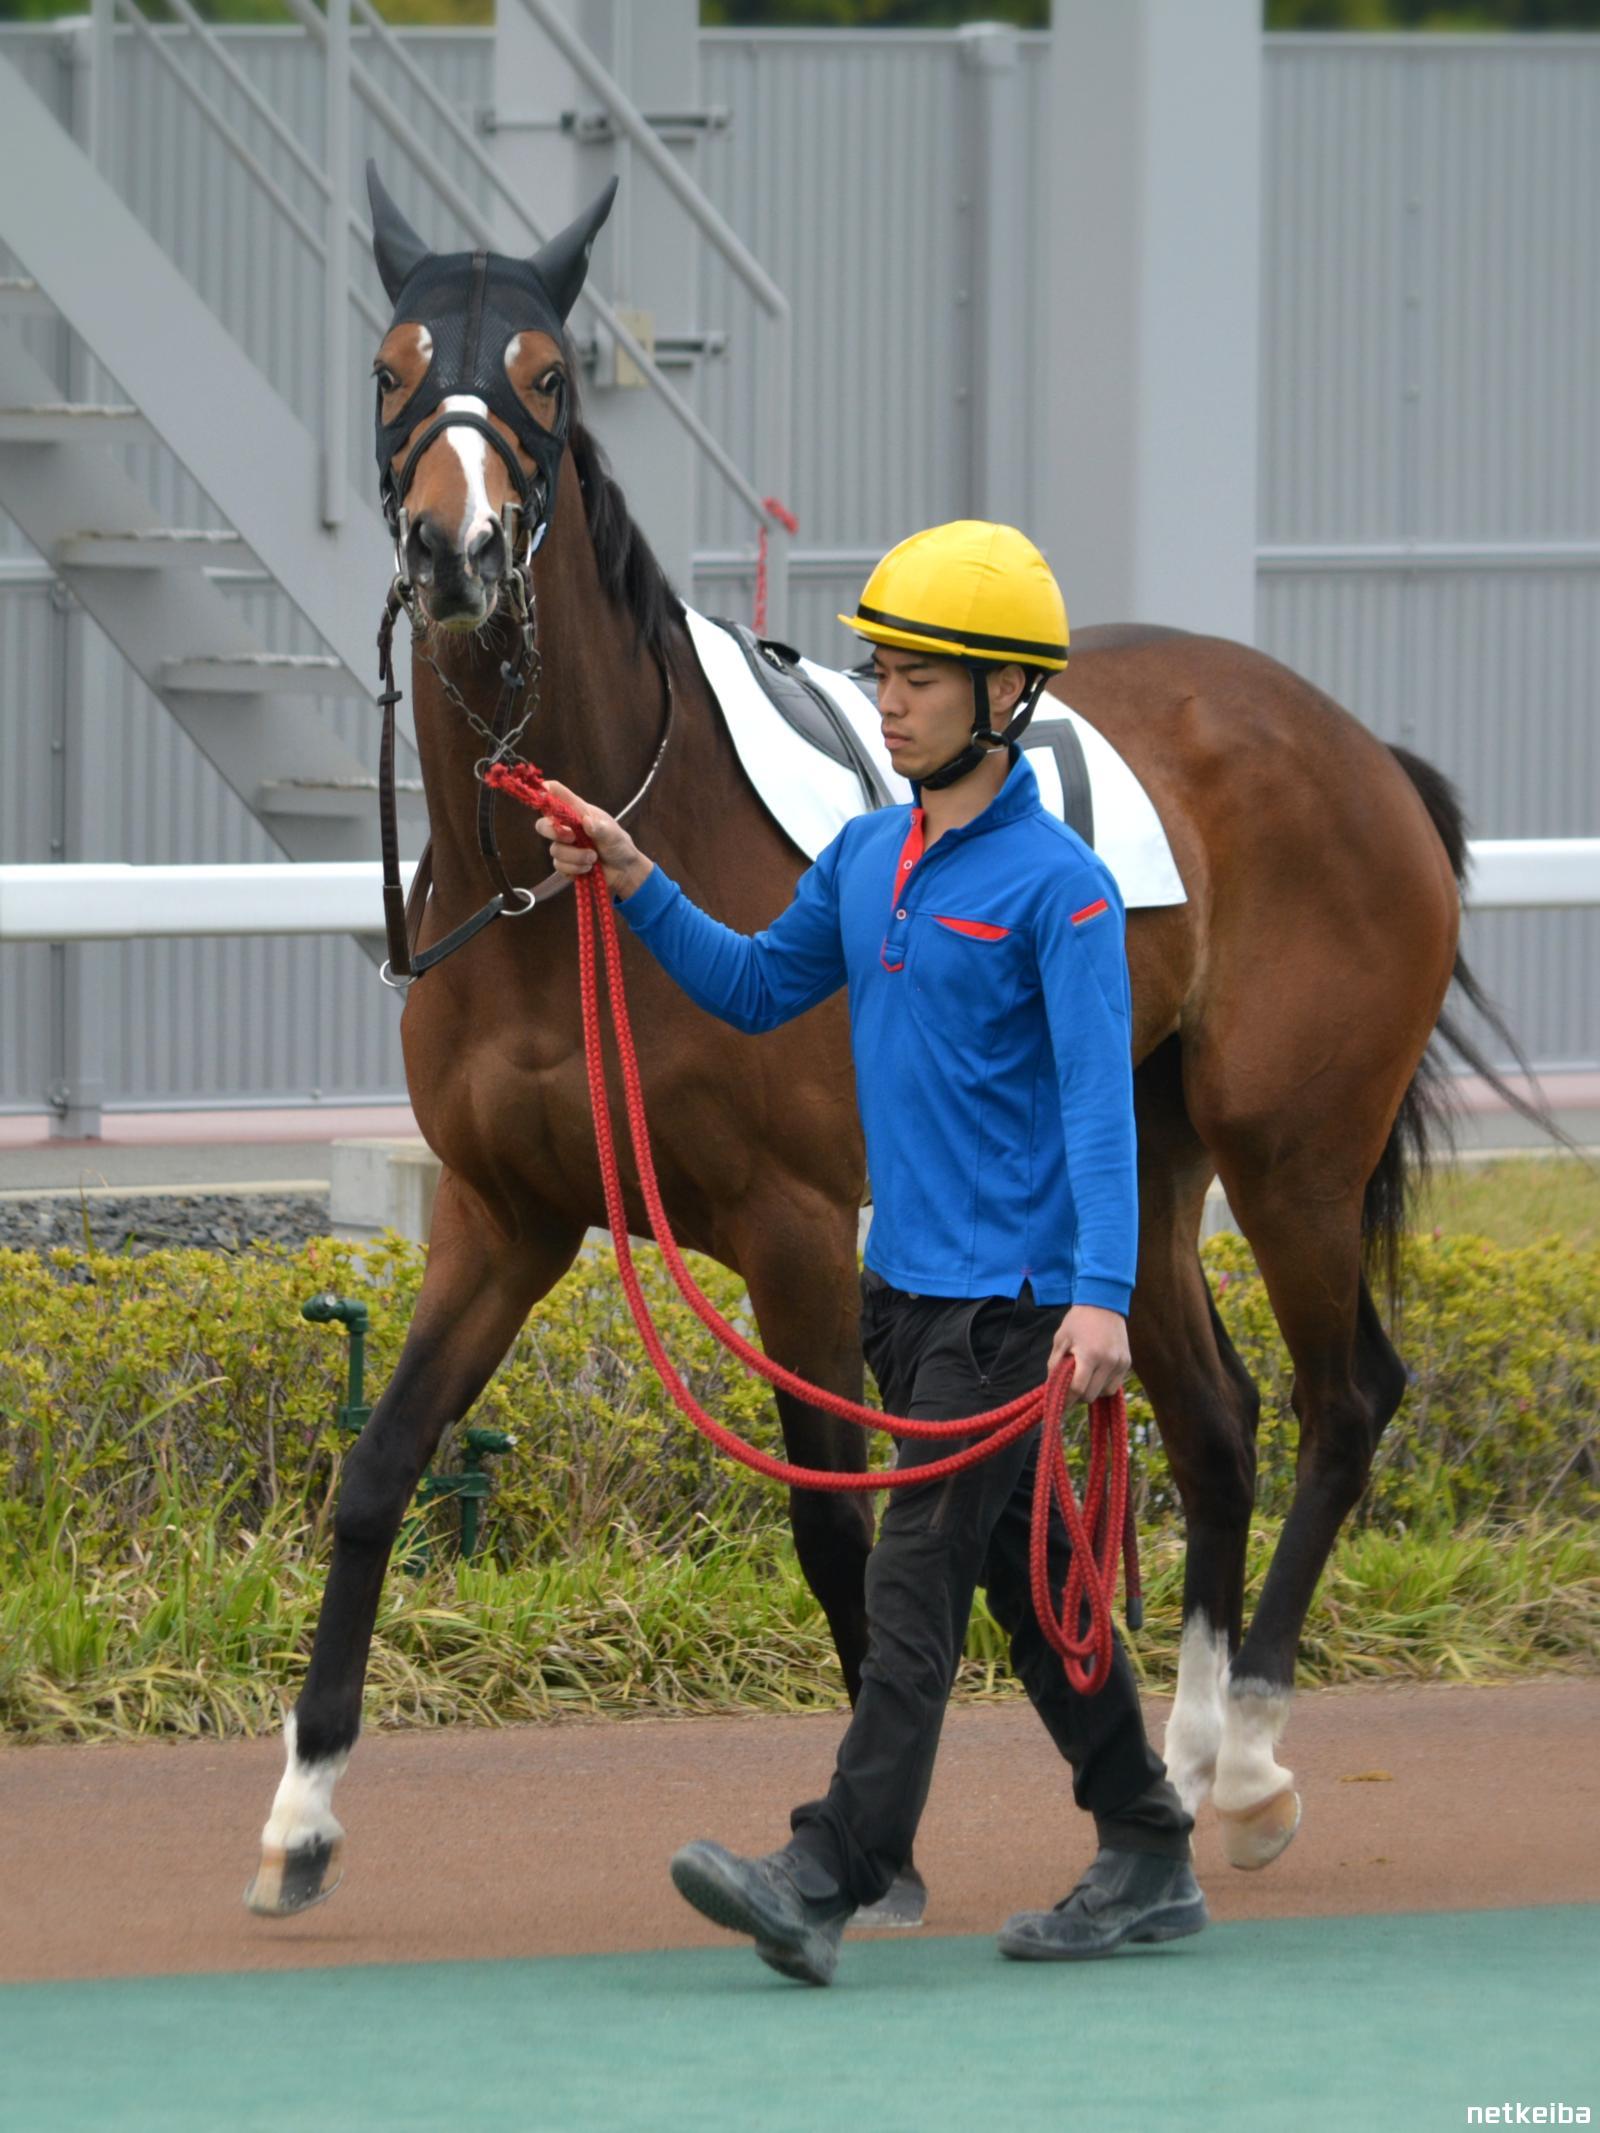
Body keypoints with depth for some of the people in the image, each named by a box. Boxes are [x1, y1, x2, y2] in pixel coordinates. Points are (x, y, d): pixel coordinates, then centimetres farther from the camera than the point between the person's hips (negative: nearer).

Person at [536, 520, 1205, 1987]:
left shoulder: (1057, 883, -13)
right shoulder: (866, 860, 11)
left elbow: (1099, 1099, -19)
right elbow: (758, 990, 25)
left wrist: (1102, 1293, -27)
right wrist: (635, 886, 11)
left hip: (1012, 1296, -8)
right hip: (906, 1285, 8)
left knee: (917, 1570, -12)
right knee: (1024, 1572, 13)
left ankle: (827, 1882, -17)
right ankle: (1148, 1863, 21)